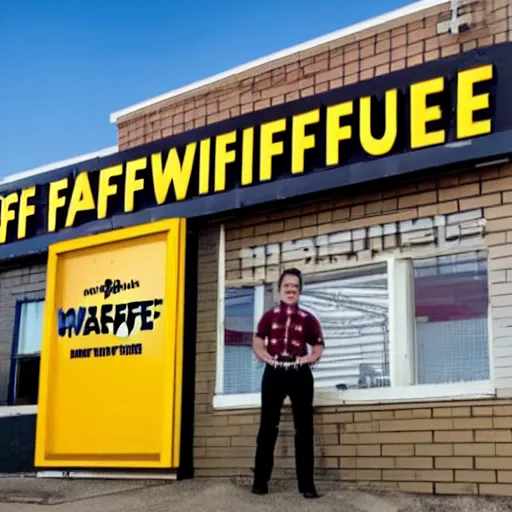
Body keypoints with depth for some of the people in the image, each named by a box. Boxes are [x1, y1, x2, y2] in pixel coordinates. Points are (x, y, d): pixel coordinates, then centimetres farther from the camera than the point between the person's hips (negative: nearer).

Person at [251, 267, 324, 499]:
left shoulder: (308, 319, 7)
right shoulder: (269, 316, 9)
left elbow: (318, 347, 9)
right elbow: (257, 343, 12)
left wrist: (309, 358, -9)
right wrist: (266, 356, -5)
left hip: (300, 374, 0)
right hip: (274, 373, 0)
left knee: (304, 428, 1)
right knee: (268, 426, 4)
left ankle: (307, 484, 5)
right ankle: (260, 481, 11)